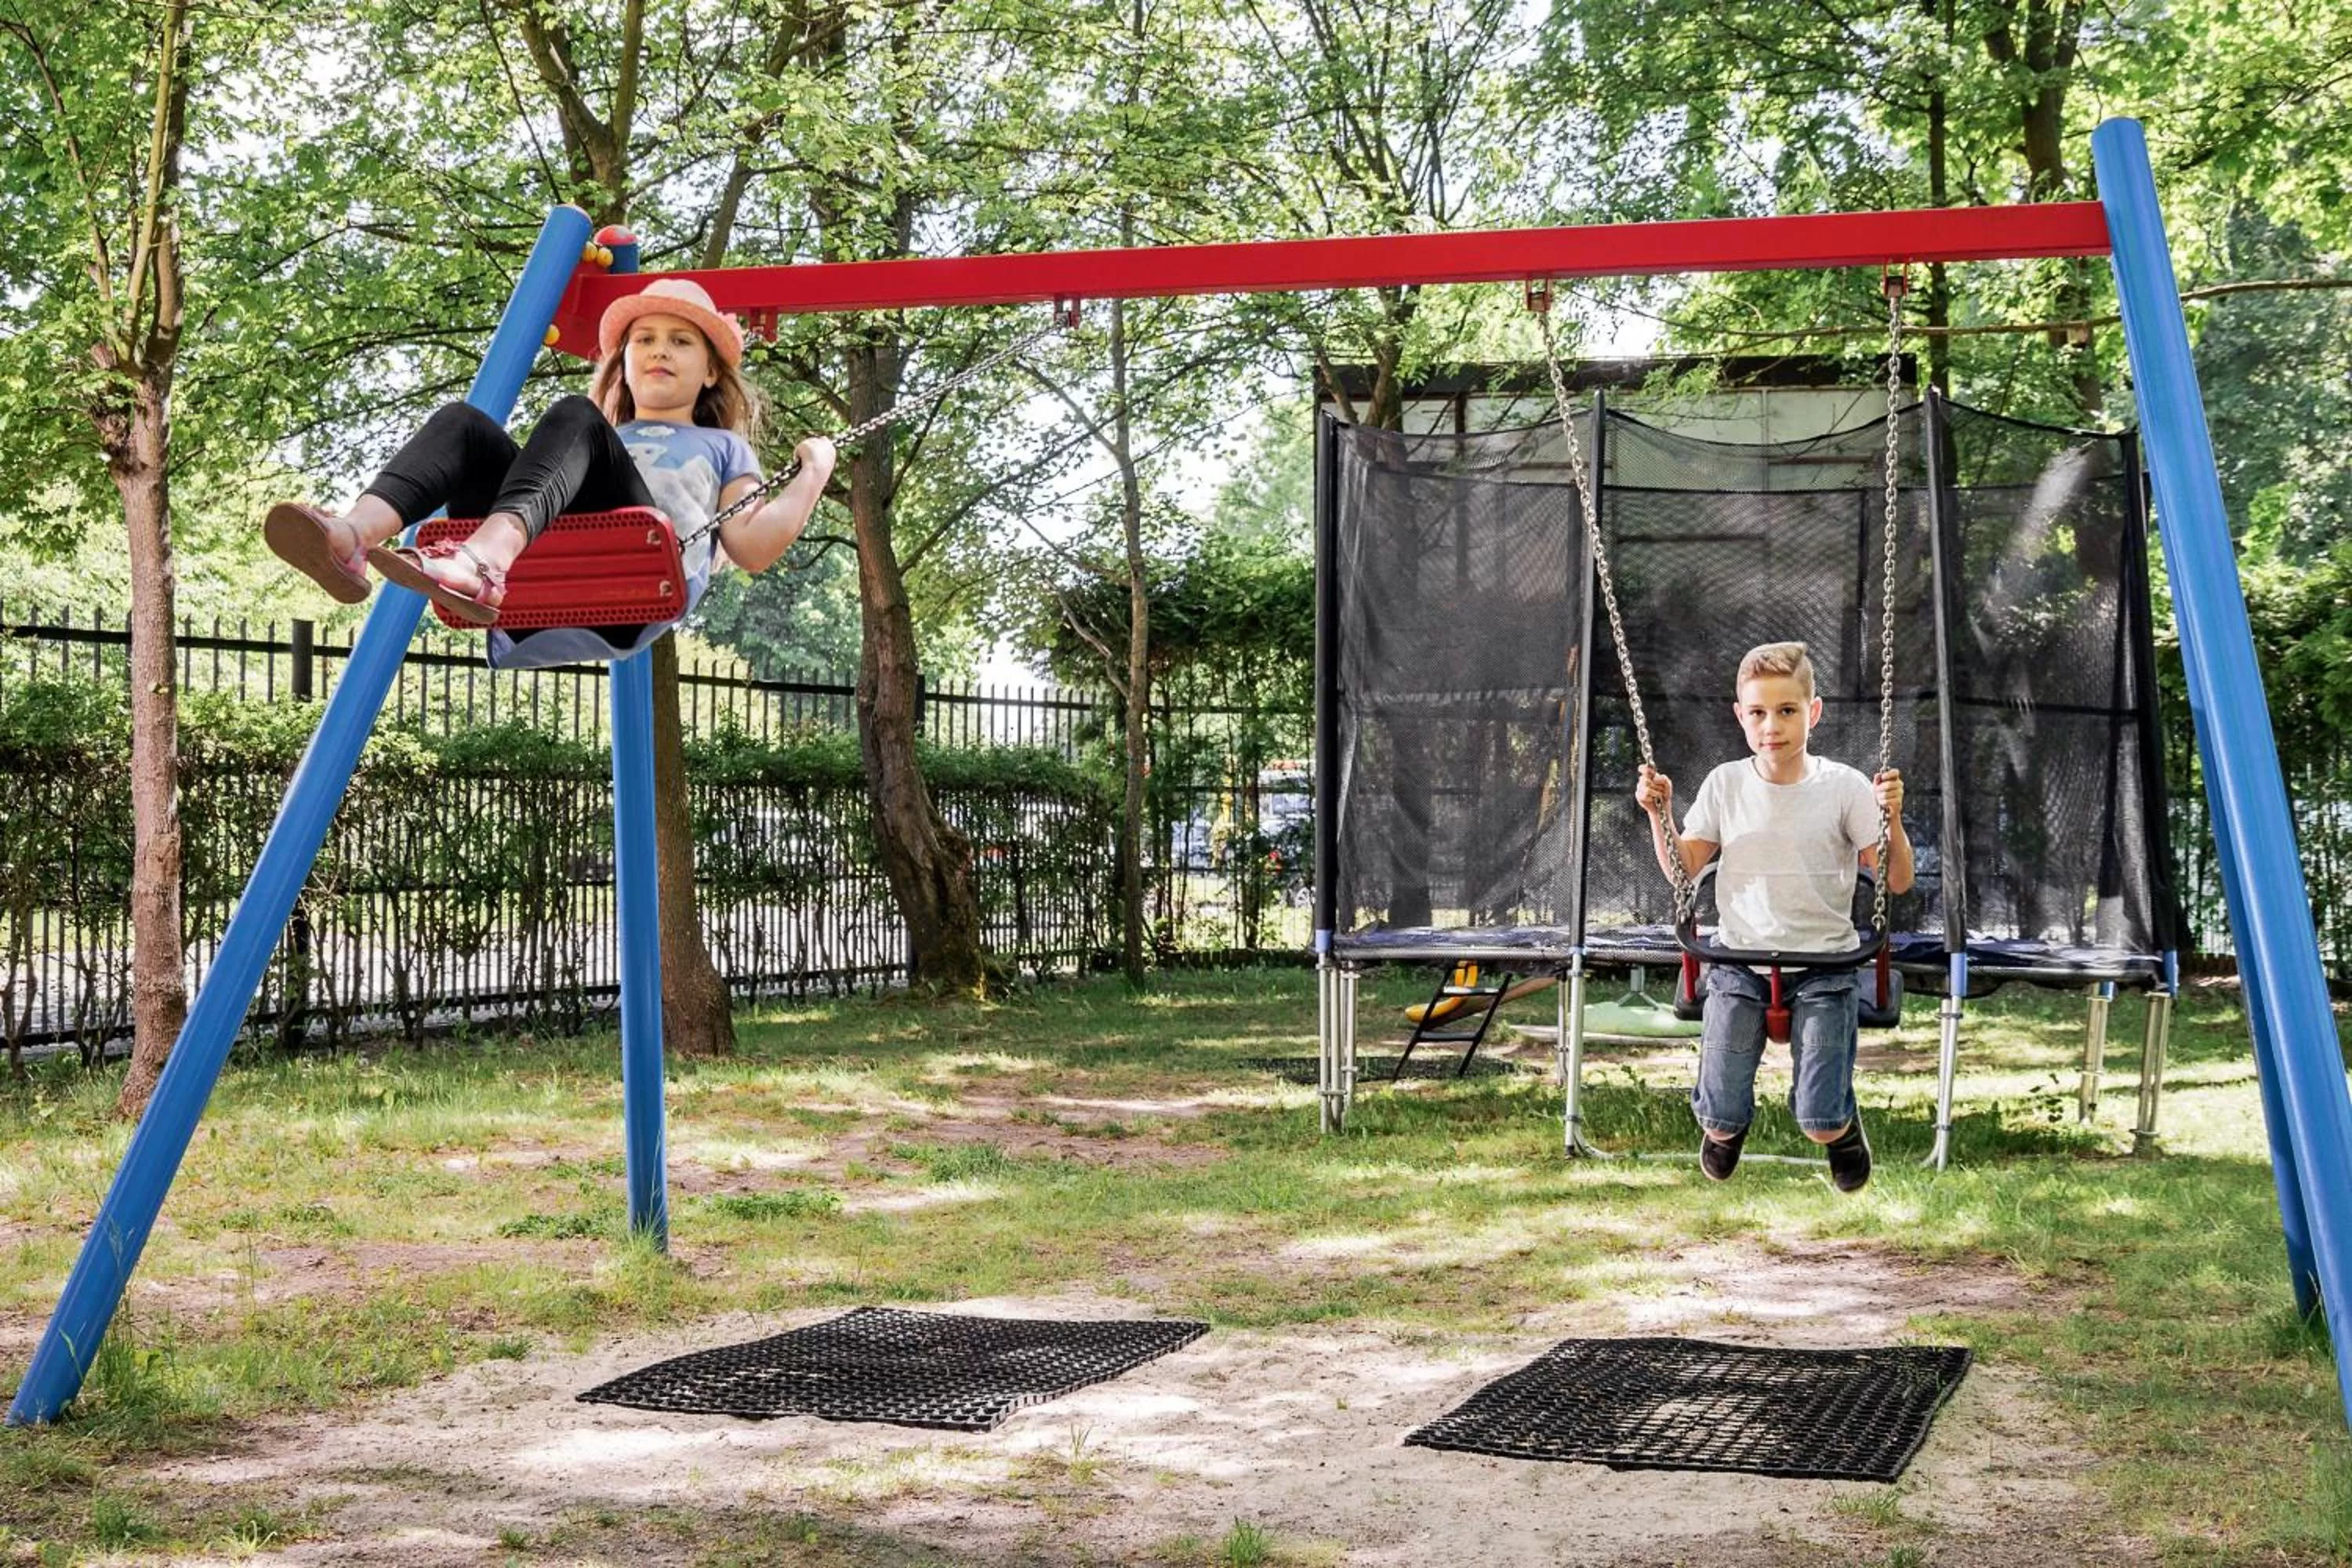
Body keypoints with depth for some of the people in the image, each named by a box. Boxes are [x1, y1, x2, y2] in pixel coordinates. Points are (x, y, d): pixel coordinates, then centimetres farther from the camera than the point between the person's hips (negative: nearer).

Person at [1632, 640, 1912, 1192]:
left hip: (1824, 962, -2)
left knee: (1820, 1125, -10)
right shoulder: (1726, 784, 0)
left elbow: (1897, 882, -3)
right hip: (1740, 960, 2)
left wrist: (1892, 816, -19)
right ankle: (1726, 1124, 37)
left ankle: (1845, 1124, 29)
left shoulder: (1844, 787, -6)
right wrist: (1660, 813, -6)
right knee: (1719, 1122, -3)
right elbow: (1682, 869, 8)